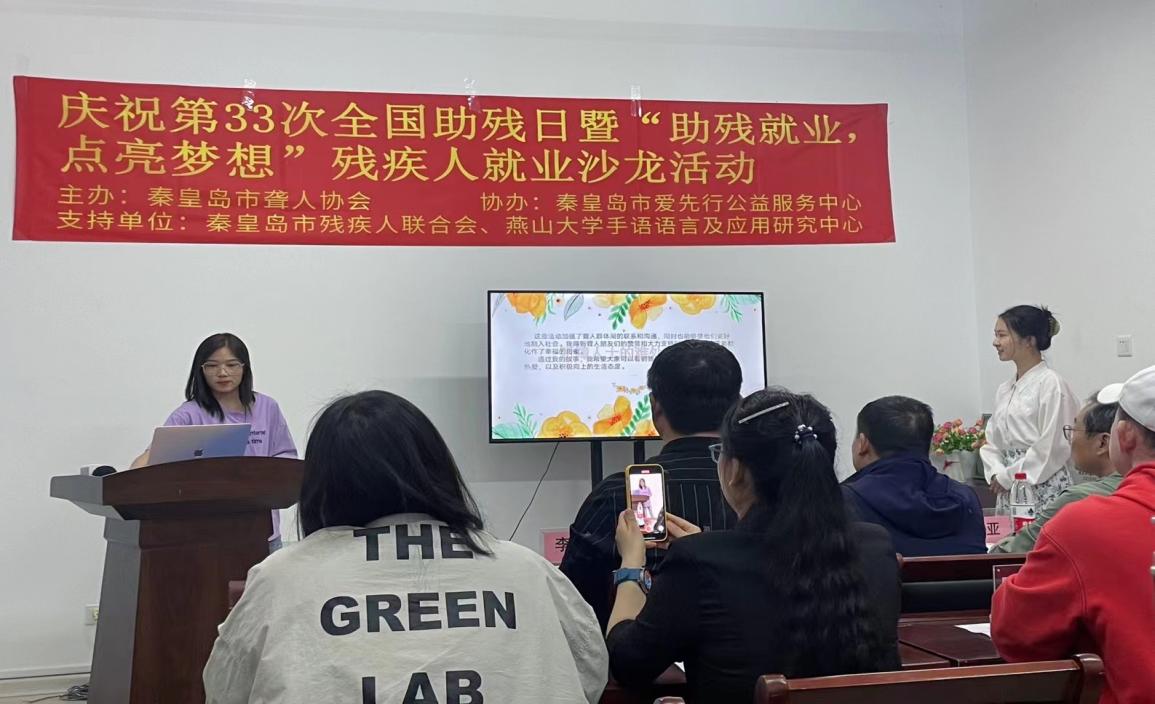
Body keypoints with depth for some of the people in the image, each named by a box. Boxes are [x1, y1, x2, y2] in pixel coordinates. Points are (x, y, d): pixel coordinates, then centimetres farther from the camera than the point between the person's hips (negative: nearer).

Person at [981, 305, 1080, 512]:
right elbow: (991, 443, 15)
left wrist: (1008, 477, -10)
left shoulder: (1051, 384, -9)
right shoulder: (1005, 390, 14)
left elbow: (1052, 448, -14)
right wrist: (997, 474, -4)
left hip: (1045, 492, -6)